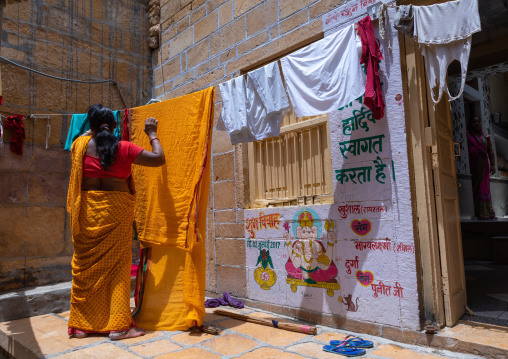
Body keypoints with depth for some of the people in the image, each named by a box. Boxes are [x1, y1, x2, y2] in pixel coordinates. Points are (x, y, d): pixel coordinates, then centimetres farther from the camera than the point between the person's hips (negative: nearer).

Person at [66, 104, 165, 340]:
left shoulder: (81, 145, 3)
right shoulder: (124, 148, -5)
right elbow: (159, 158, -5)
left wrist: (90, 132, 38)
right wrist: (152, 134, 9)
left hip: (87, 211, 3)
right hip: (116, 210, -2)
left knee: (86, 265, 11)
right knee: (117, 265, 3)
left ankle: (81, 324, 21)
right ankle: (118, 325, 6)